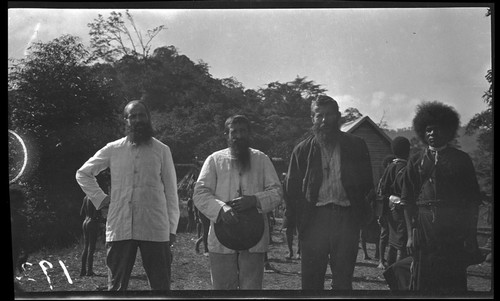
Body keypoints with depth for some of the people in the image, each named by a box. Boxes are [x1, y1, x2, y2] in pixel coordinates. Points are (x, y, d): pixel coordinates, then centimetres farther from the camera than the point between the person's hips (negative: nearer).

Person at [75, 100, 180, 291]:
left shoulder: (162, 150, 6)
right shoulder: (113, 149, 9)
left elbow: (171, 191, 6)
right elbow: (83, 173, 19)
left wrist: (172, 228, 1)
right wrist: (100, 198, 6)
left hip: (155, 230, -1)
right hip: (119, 229, 1)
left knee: (161, 286, 1)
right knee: (116, 286, 7)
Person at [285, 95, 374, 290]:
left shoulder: (356, 146, 9)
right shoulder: (303, 150, 9)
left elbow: (367, 184, 10)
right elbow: (292, 189, 8)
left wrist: (361, 215, 0)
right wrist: (300, 220, 0)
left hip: (346, 218, 0)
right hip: (314, 219, 0)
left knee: (343, 280, 5)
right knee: (311, 280, 3)